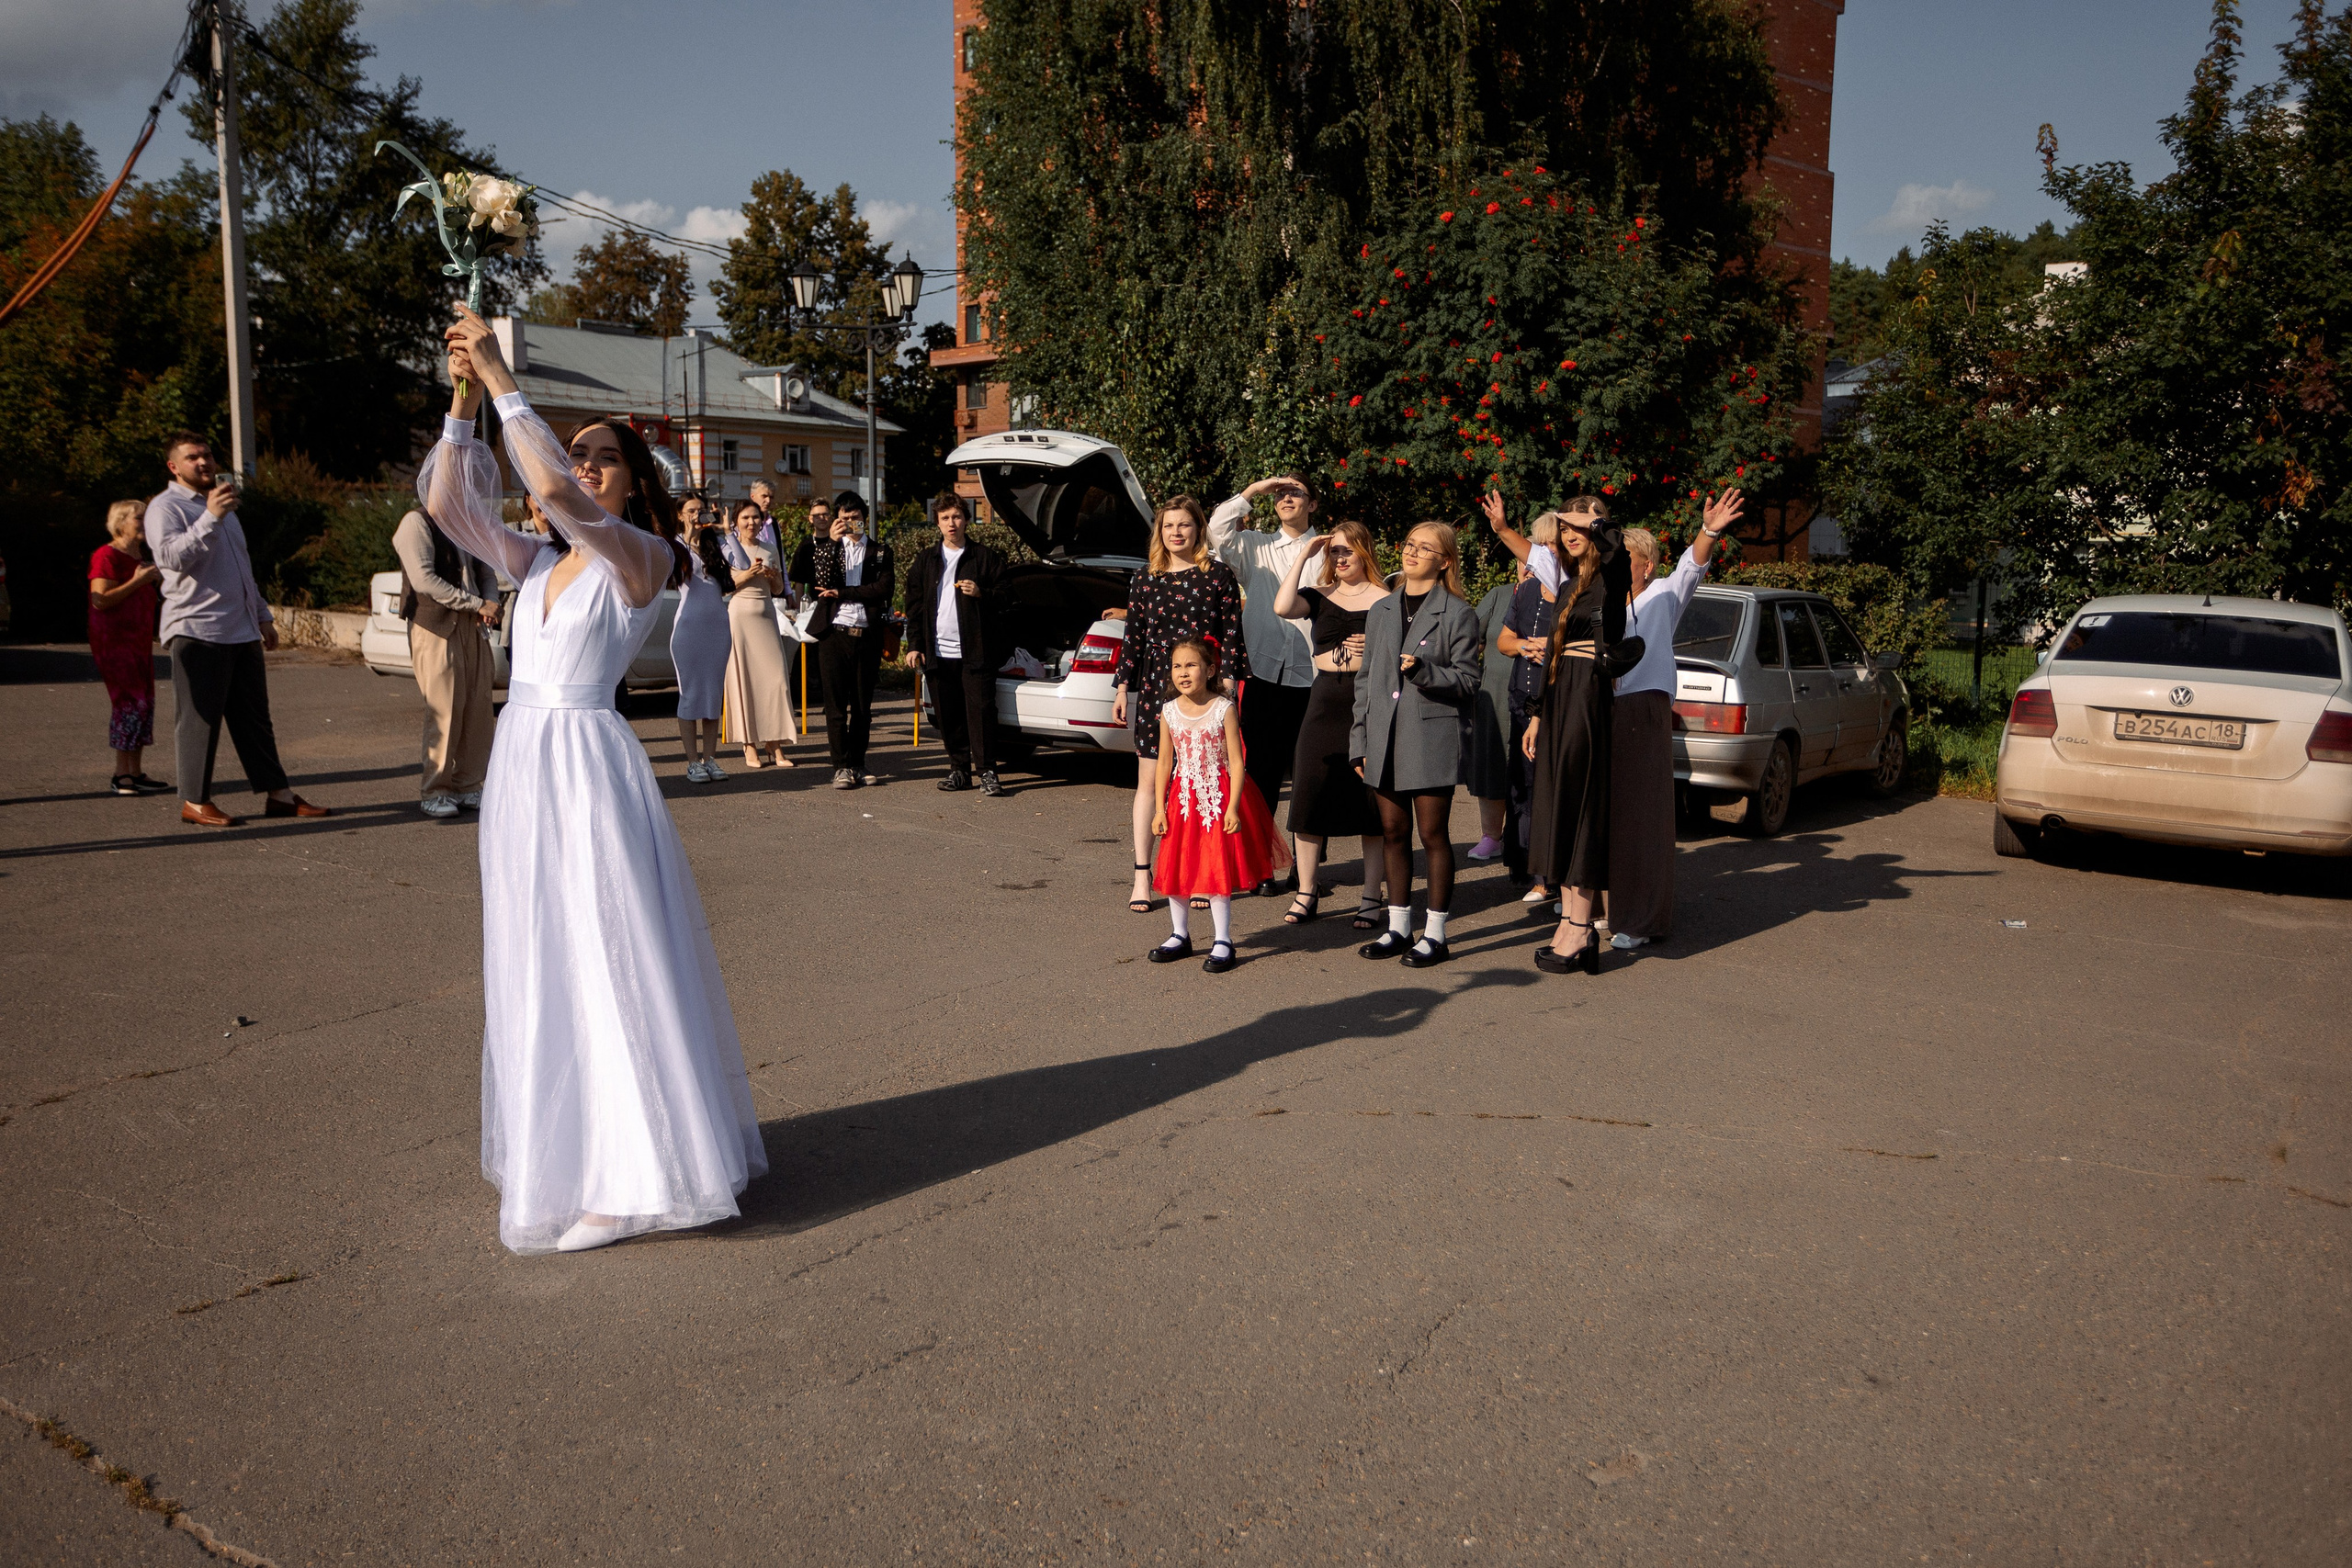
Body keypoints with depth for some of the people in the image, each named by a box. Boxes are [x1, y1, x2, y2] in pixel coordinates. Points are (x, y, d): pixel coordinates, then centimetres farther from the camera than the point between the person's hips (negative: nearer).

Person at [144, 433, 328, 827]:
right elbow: (172, 556, -22)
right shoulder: (166, 507, -3)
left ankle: (278, 794, 11)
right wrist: (210, 518, -28)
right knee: (199, 719, -5)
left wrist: (263, 615, 26)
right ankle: (195, 802, 2)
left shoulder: (221, 504, 23)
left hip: (242, 631, 8)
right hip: (197, 631, -8)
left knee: (254, 717, 9)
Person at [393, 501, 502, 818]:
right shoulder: (417, 523, -4)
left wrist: (489, 604, -3)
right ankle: (433, 792, 2)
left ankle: (467, 785, 14)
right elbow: (423, 579, -14)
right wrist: (477, 604, -15)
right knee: (444, 710, -8)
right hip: (435, 627, -7)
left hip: (471, 626, 7)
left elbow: (487, 574, 20)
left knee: (478, 708, 4)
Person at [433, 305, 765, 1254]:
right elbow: (445, 506, 5)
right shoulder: (538, 561, 13)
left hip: (588, 765, -8)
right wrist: (463, 403, -3)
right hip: (521, 762, 8)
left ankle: (629, 1167, 8)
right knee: (535, 968, 13)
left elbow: (553, 489, -23)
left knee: (605, 962, -3)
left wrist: (503, 381, -18)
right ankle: (560, 1153, 26)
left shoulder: (642, 558, -8)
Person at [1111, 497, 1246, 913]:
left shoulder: (1219, 575, 2)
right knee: (1149, 781, 2)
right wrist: (1122, 688, 10)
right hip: (1155, 689, 2)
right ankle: (1142, 876, 9)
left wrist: (1226, 680, -8)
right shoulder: (1146, 581, 10)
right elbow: (1134, 637, 12)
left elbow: (1232, 633, 0)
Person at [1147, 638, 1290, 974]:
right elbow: (1164, 762, 6)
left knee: (1218, 868, -2)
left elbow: (1237, 761, -10)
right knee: (1176, 868, 8)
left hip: (1219, 798, -4)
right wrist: (1160, 809, 2)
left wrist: (1233, 808, -16)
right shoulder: (1169, 711, 1)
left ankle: (1223, 942, 10)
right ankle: (1180, 936, 25)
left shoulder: (1224, 709, -10)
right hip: (1182, 800, 4)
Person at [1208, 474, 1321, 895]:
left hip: (1312, 678, 0)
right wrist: (1254, 490, -2)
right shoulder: (1256, 548, 12)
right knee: (1262, 773, 3)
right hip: (1264, 675, 0)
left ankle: (1306, 870, 16)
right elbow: (1218, 531, -5)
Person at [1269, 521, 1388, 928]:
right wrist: (1303, 556, -5)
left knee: (1371, 799, 1)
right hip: (1326, 700, 3)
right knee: (1310, 797, 2)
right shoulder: (1319, 597, 10)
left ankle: (1372, 898, 10)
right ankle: (1305, 895, 13)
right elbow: (1282, 608, -11)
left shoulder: (1385, 600, 3)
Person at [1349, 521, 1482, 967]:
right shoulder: (1381, 611, 14)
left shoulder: (1457, 614, -2)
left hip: (1432, 735, -5)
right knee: (1393, 832, 10)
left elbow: (1468, 679, -5)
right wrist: (1359, 740, 11)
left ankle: (1434, 934, 9)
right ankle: (1398, 927, 21)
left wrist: (1424, 671, -21)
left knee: (1433, 834, 0)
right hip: (1385, 735, 5)